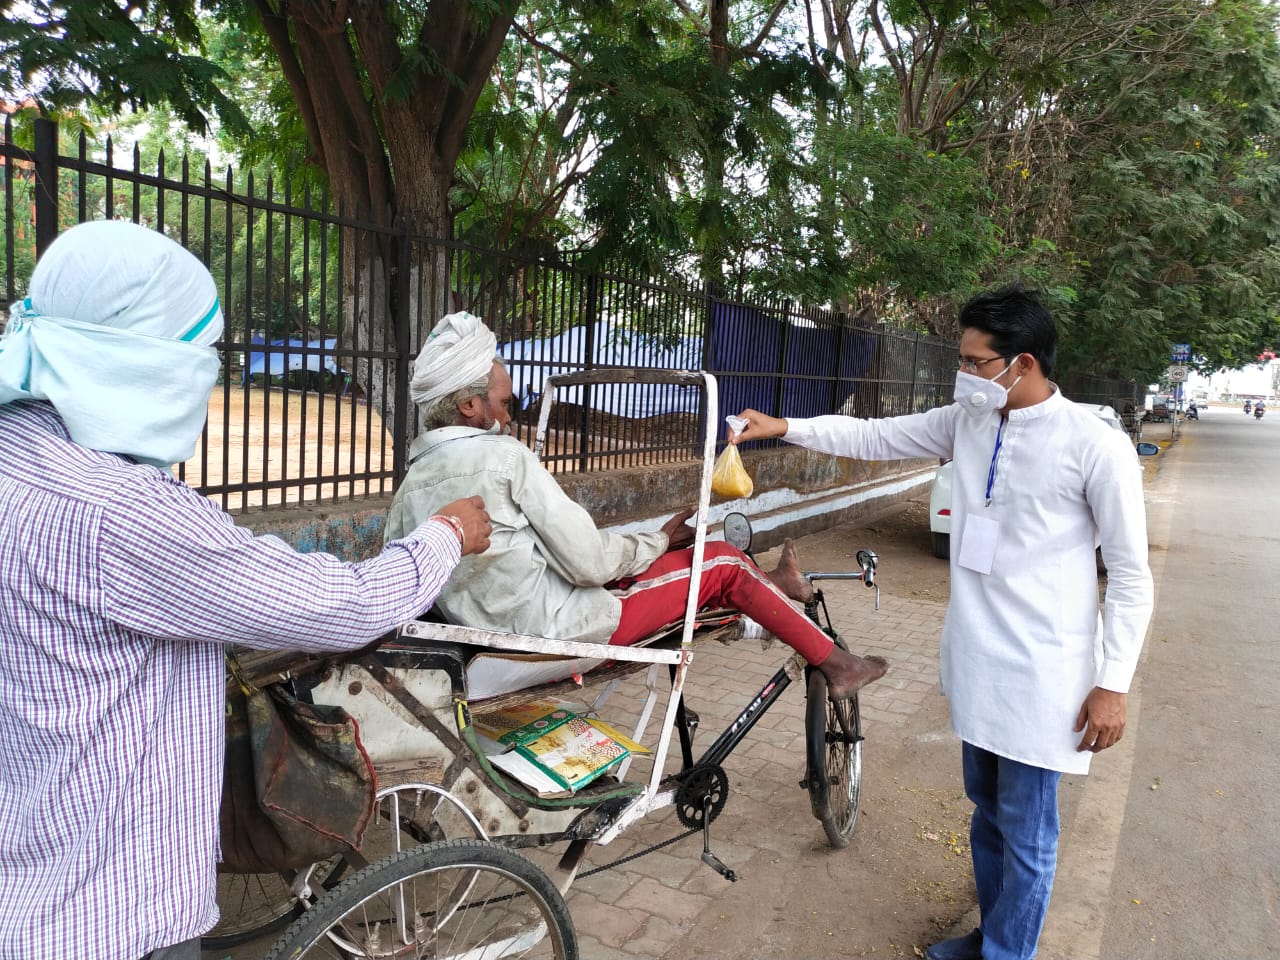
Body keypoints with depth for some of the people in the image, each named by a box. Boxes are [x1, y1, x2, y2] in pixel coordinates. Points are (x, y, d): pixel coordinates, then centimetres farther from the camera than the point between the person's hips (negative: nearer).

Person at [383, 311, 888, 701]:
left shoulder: (407, 490, 3)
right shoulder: (503, 456, -19)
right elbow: (590, 562, -20)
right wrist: (659, 539, -1)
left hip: (502, 649, 8)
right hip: (569, 632, -8)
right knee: (724, 562, 4)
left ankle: (769, 593, 41)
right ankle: (834, 664, 19)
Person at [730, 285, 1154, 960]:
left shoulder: (1096, 447, -15)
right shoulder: (966, 423, 1)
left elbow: (1130, 577, -10)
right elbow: (873, 437, 9)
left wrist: (1113, 685, -11)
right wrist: (783, 428, 2)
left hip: (1043, 676, -6)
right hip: (975, 661, 6)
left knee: (1025, 833, 7)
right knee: (986, 811, 22)